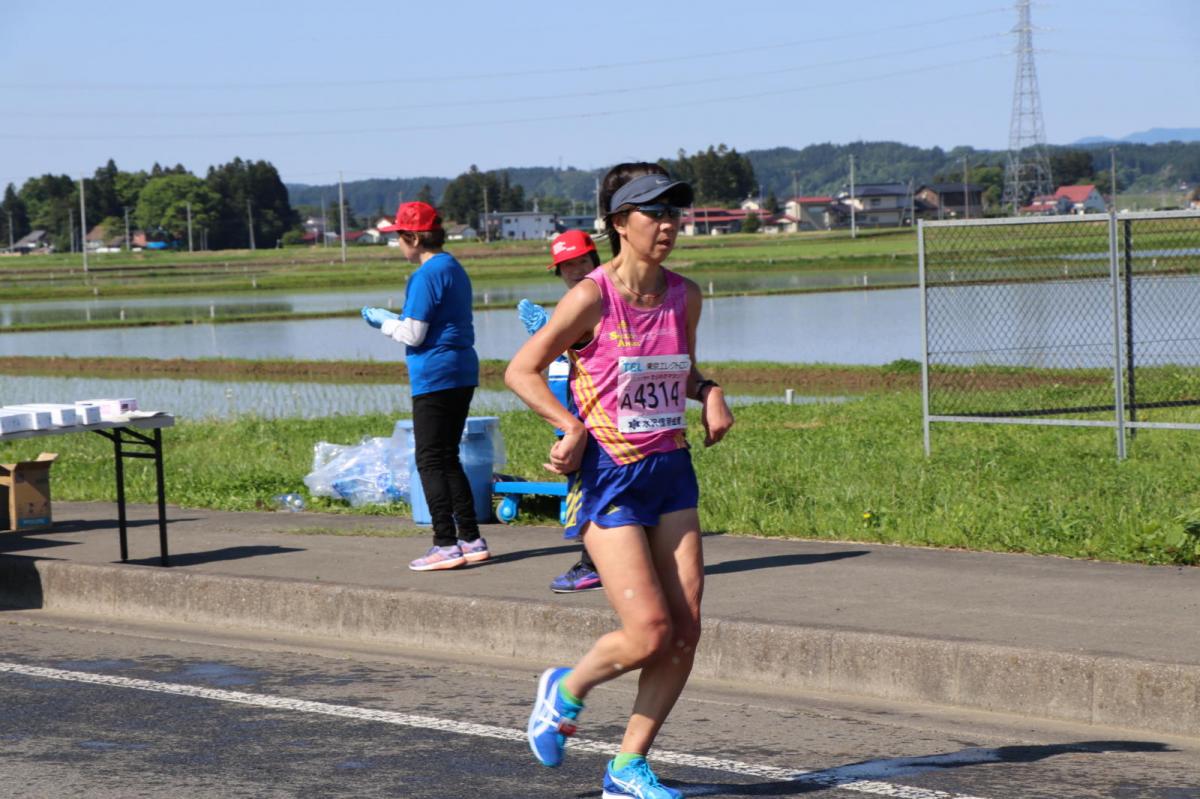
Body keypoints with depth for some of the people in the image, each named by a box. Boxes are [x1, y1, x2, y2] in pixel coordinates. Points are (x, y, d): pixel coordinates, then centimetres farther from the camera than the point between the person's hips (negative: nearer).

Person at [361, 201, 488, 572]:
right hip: (463, 373, 9)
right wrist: (394, 319, 21)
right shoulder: (454, 269, 15)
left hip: (435, 378, -9)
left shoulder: (427, 275, -14)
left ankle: (446, 544, -6)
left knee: (430, 461, -4)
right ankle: (471, 539, 14)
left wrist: (383, 321, 3)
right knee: (448, 459, 15)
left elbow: (413, 334, -15)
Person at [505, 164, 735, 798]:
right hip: (609, 477, -6)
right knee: (649, 634, -12)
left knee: (686, 632, 0)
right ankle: (566, 690, 19)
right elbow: (520, 371, -7)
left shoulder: (684, 296, 5)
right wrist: (573, 427, -19)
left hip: (671, 471, 6)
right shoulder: (592, 298, -13)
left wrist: (708, 392, 2)